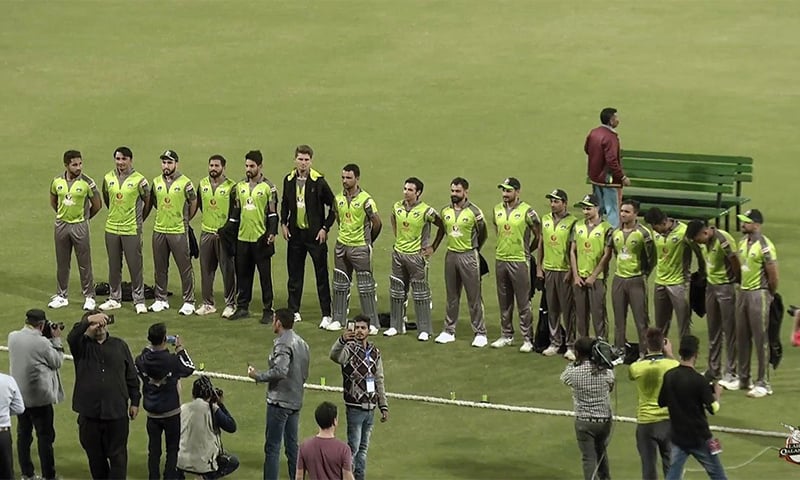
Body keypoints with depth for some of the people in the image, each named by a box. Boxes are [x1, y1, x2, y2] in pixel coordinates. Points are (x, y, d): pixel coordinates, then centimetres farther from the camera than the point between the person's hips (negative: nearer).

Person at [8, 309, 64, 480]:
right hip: (40, 396, -6)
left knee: (23, 434, 14)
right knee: (45, 436, 3)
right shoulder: (42, 343, -20)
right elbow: (57, 362, -7)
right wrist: (56, 340, 1)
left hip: (19, 395, 6)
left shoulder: (12, 337, -2)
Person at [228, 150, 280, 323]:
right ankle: (242, 307, 19)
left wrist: (272, 233, -15)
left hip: (261, 239, -5)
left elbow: (273, 213, -5)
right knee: (242, 275, 9)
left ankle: (268, 311, 4)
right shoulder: (240, 186, 11)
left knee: (265, 276, -1)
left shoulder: (268, 187, -4)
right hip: (242, 238, 5)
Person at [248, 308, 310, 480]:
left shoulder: (283, 343, -16)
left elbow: (280, 371, -28)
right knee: (292, 445, 14)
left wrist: (257, 376, -17)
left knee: (272, 446, -5)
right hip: (296, 401, 9)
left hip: (280, 401, -9)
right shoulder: (302, 343, 12)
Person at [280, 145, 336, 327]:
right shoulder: (289, 180, 5)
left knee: (322, 275, -2)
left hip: (315, 234, -4)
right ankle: (294, 311, 19)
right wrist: (283, 223, 8)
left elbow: (333, 206, -4)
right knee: (294, 274, 10)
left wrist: (325, 228, -9)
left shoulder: (319, 182, -8)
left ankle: (327, 314, 2)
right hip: (295, 233, 4)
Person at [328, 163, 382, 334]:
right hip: (341, 246, 6)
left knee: (366, 287, -2)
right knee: (340, 284, 12)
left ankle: (372, 323, 3)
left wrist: (369, 241, 2)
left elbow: (377, 223, -8)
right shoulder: (338, 199, 5)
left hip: (360, 248, -6)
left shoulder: (365, 200, -13)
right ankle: (338, 319, 21)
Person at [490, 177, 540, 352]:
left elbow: (538, 234, -3)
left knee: (523, 302, -3)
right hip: (500, 259, 6)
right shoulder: (497, 209, 7)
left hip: (519, 261, -6)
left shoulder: (527, 211, -10)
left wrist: (527, 251, 2)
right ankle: (506, 335, 22)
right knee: (504, 301, 12)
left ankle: (528, 338, 2)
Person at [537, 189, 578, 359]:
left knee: (568, 309, -2)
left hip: (565, 271, -5)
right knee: (552, 309, 10)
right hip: (548, 270, 5)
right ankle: (555, 342, 19)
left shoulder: (572, 222, -8)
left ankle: (571, 345, 3)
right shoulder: (545, 220, 9)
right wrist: (539, 267, 11)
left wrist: (571, 271, -12)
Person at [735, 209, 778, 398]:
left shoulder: (765, 246, -18)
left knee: (760, 339, -4)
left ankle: (763, 384, 0)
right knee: (742, 338, 13)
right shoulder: (743, 242, 8)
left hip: (758, 295, -8)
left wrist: (769, 295, -1)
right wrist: (741, 287, 17)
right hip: (743, 293, 8)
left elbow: (773, 276, -14)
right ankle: (743, 378, 24)